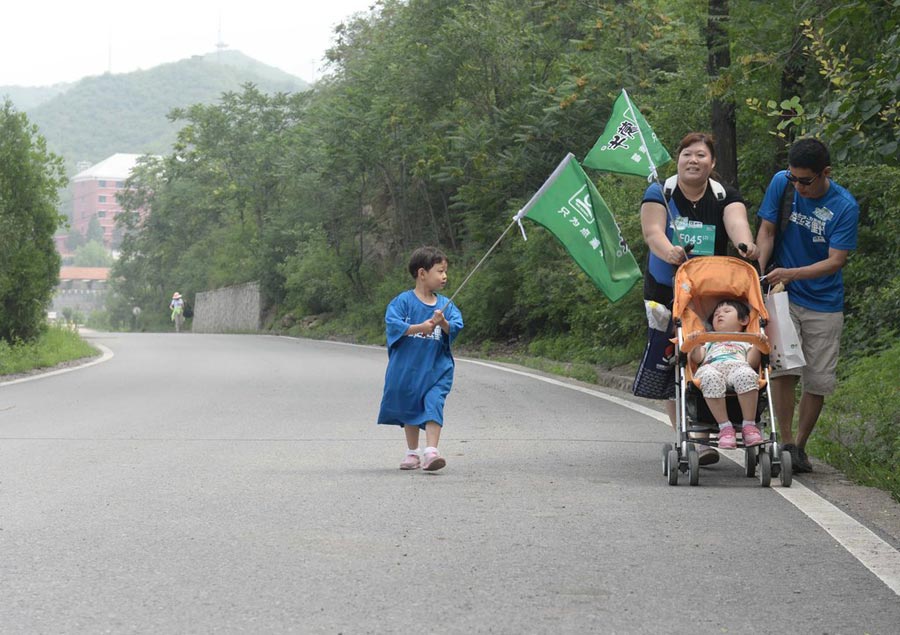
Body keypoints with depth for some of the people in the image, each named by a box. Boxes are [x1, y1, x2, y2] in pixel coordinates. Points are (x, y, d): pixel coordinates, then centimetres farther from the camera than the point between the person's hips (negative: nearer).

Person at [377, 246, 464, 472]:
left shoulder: (445, 305, 3)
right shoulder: (403, 301, -6)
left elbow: (456, 327, -5)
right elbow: (392, 323, -17)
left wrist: (444, 323, -26)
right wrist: (419, 328, -26)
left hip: (436, 368, 1)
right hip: (407, 367, -1)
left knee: (433, 405, -15)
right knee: (409, 409, 12)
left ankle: (431, 451, -21)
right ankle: (412, 453, 26)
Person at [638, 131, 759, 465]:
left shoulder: (724, 196, 0)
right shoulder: (659, 193, -3)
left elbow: (736, 221, -21)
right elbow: (652, 230, -20)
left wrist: (745, 243, -45)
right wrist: (668, 251, -43)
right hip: (665, 288, 0)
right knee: (671, 361, -6)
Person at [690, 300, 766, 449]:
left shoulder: (745, 342, 38)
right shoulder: (709, 341, 44)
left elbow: (752, 363, 16)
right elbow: (697, 358, 21)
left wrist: (758, 346, 1)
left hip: (738, 366, -1)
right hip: (712, 368, 1)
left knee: (746, 375, -40)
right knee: (710, 378, -40)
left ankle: (749, 425, -37)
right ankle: (724, 427, -39)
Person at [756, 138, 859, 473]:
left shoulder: (845, 206, -13)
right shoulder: (781, 183, -6)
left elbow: (835, 262, -15)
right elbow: (766, 231, 0)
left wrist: (791, 273, -28)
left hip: (824, 303, 0)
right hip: (783, 294, 0)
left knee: (819, 381, 2)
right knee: (784, 368, -17)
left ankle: (800, 446, 18)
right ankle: (786, 444, -9)